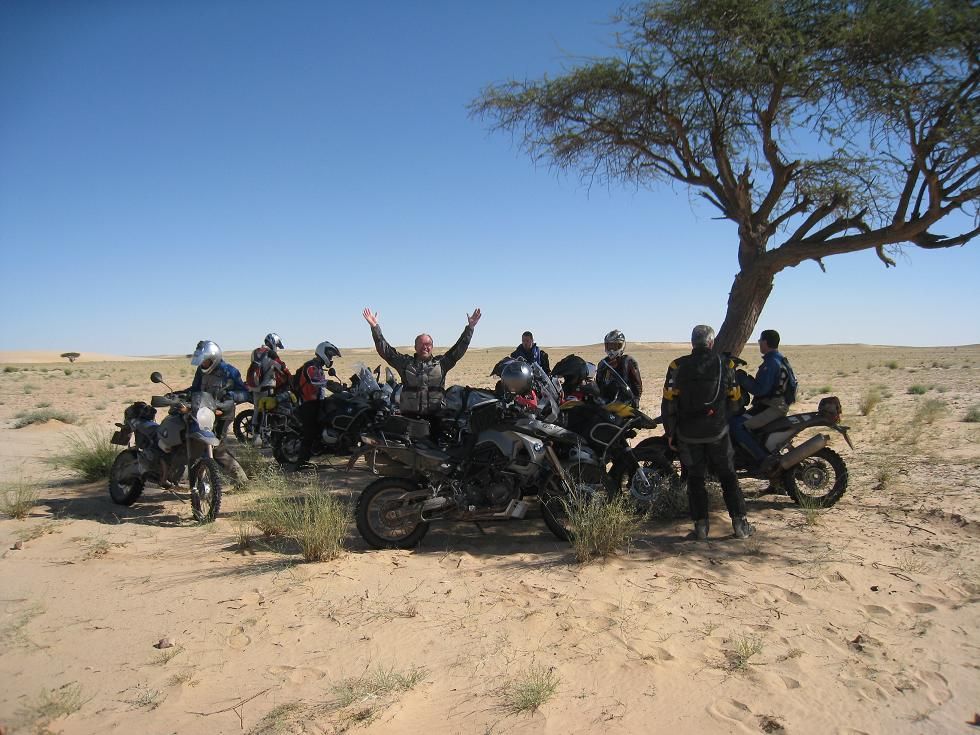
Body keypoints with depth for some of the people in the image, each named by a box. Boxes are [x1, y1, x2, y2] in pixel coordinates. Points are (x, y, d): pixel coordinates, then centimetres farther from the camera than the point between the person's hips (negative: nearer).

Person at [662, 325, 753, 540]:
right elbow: (735, 400, 2)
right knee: (728, 477, 13)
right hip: (718, 432, 1)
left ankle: (701, 526, 9)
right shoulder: (725, 364, -4)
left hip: (688, 434, 0)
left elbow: (668, 402, -7)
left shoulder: (678, 366, -7)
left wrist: (670, 432, 3)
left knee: (695, 479, 9)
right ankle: (740, 523, 14)